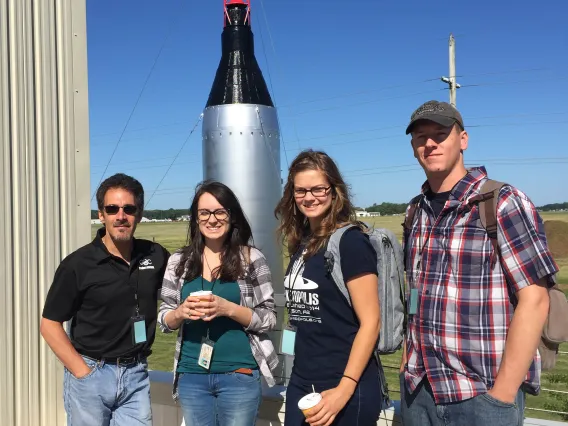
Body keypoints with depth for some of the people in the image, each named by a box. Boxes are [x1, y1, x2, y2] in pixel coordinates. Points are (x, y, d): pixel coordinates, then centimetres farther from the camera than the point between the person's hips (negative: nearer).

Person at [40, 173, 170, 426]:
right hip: (90, 373, -2)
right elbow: (49, 324, -6)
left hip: (137, 375, 2)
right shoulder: (78, 264, -10)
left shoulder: (156, 256, -1)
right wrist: (82, 372, -11)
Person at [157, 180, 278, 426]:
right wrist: (181, 313, -13)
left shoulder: (251, 258, -4)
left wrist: (229, 309, -19)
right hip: (191, 376, 3)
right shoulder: (179, 261, 4)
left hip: (239, 375, -2)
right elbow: (164, 320, 9)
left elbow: (269, 319, -3)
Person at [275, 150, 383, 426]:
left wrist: (344, 390, -20)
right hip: (302, 383, 7)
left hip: (343, 387, -6)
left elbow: (371, 322, -16)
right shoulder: (300, 241, 7)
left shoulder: (350, 242, -13)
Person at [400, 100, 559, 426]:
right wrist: (410, 362, 5)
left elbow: (534, 300, -14)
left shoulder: (503, 203, -10)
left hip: (481, 395, -5)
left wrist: (501, 396, -16)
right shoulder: (416, 212, 7)